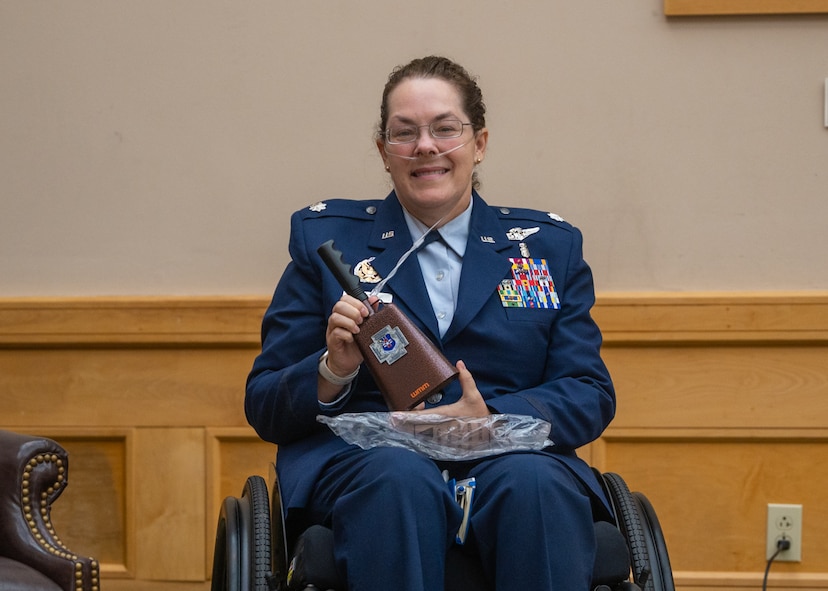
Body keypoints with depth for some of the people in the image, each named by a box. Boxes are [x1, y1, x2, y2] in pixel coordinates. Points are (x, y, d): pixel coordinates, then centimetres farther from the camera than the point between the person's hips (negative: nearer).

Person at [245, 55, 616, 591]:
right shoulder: (324, 239, 16)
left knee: (532, 483, -35)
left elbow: (591, 394, 9)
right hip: (362, 460, -1)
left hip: (509, 456, 1)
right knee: (400, 477, -36)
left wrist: (492, 420, -12)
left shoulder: (549, 245, 19)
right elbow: (265, 408, 13)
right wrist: (333, 371, -11)